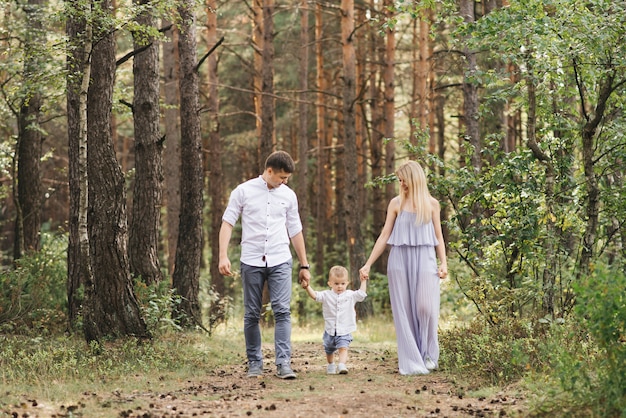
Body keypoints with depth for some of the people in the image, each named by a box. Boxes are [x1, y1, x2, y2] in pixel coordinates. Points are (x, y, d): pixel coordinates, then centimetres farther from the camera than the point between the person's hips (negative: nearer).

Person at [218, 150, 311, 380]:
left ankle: (283, 363, -13)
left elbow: (295, 231, 14)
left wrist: (304, 265, 15)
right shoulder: (243, 191, 1)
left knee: (282, 311, -11)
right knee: (252, 315, 5)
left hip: (280, 261, 1)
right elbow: (227, 223, -1)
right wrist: (223, 256, -12)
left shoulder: (289, 195, 9)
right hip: (251, 261, -1)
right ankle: (254, 363, 15)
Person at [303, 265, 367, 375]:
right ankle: (331, 365, 41)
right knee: (329, 350, 19)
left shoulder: (350, 295, 1)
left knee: (343, 348, -21)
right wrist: (307, 287, -25)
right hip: (330, 330, 2)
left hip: (344, 331, -2)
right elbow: (315, 295, -10)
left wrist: (363, 281, -5)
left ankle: (341, 365, -30)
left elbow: (361, 294, -4)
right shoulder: (326, 295, -2)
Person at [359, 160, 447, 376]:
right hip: (399, 260, 0)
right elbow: (384, 236, 6)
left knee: (426, 307, -10)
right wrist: (368, 264, 2)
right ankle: (411, 362, 1)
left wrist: (443, 262, -1)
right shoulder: (396, 203, 6)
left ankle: (428, 356, 8)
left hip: (424, 260, 0)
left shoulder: (431, 204, 8)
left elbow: (438, 236, 12)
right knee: (404, 310, -2)